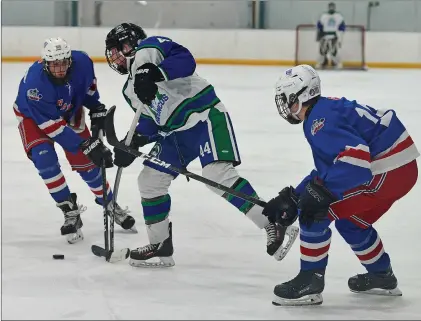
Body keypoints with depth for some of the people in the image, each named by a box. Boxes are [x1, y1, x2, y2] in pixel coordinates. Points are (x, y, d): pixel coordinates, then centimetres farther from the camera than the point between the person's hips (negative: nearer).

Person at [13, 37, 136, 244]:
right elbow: (54, 126, -37)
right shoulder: (35, 83, -41)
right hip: (33, 117, -4)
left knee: (85, 161, 3)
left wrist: (97, 111, -1)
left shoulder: (82, 62, -29)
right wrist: (87, 146, -39)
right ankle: (70, 212, -12)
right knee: (44, 158, -24)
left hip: (70, 111, 4)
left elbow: (89, 86, -1)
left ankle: (109, 204, 26)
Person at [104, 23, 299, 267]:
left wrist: (154, 73, -35)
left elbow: (185, 60, -22)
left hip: (203, 115, -10)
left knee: (218, 174, -25)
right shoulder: (131, 90, 21)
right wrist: (132, 144, 3)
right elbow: (150, 121, 19)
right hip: (174, 132, 10)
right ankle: (161, 247, 20)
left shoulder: (149, 49, -5)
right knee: (150, 181, 8)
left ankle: (274, 226, -24)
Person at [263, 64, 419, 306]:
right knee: (351, 220, 28)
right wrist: (293, 197, 19)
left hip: (386, 174, -10)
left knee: (315, 212, -7)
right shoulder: (329, 109, 17)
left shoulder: (318, 121, -15)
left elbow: (355, 155, -28)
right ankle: (382, 277, 40)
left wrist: (319, 194, -27)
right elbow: (326, 171, 22)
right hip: (401, 168, 10)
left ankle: (310, 282, 0)